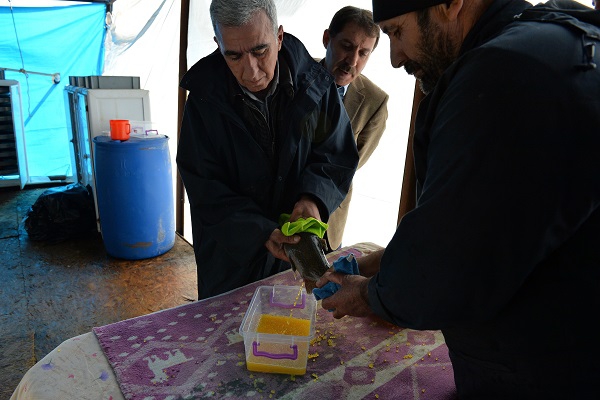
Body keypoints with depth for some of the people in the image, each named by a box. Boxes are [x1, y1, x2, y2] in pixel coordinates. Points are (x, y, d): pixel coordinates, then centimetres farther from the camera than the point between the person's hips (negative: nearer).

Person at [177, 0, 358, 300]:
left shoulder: (314, 84, -12)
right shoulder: (204, 98, -15)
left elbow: (338, 154, -3)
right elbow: (205, 189, -14)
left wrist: (314, 197, -23)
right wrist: (260, 232, -26)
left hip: (298, 244, 2)